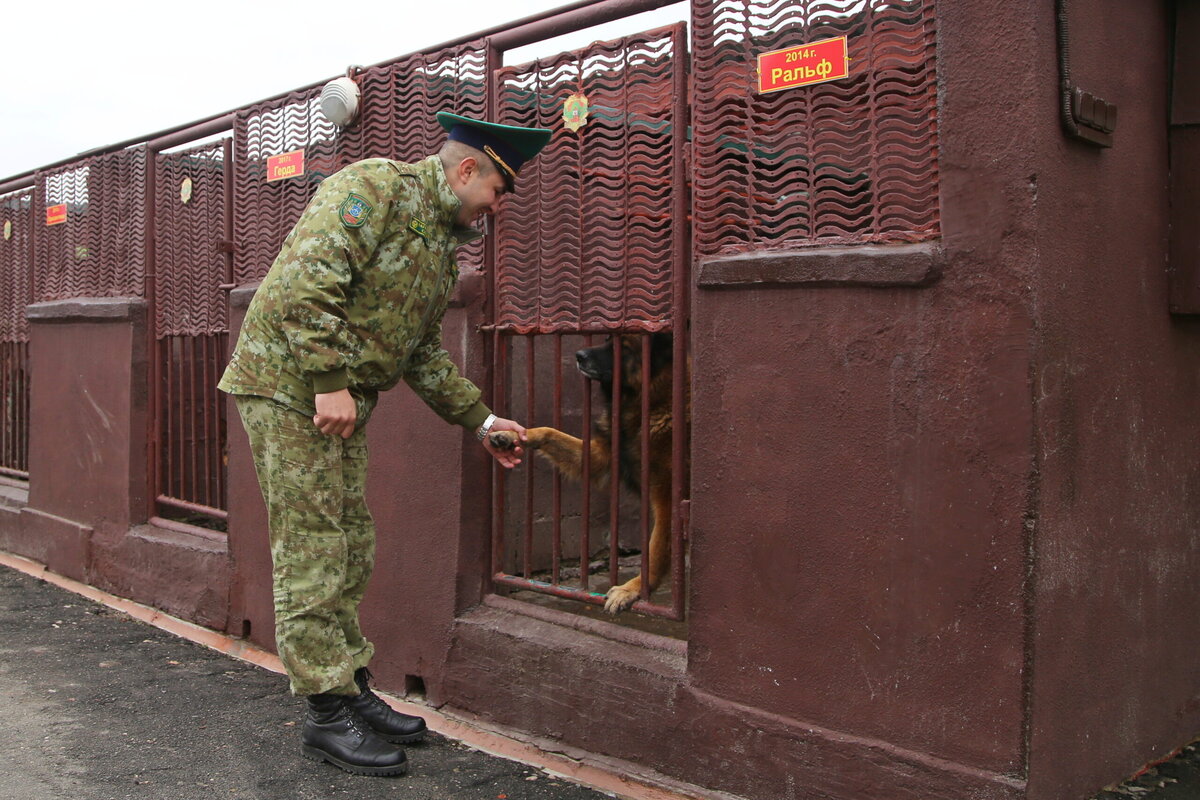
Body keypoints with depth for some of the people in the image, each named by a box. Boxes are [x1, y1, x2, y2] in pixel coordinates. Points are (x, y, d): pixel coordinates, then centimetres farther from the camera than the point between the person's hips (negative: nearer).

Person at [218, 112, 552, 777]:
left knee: (349, 553, 13)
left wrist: (481, 420, 19)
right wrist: (330, 380, -26)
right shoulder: (374, 186, -12)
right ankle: (327, 714, 1)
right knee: (312, 553, -6)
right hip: (287, 381, -10)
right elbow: (309, 281, -24)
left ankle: (353, 689, 23)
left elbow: (423, 355, 22)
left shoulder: (442, 241, 17)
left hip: (342, 402, 10)